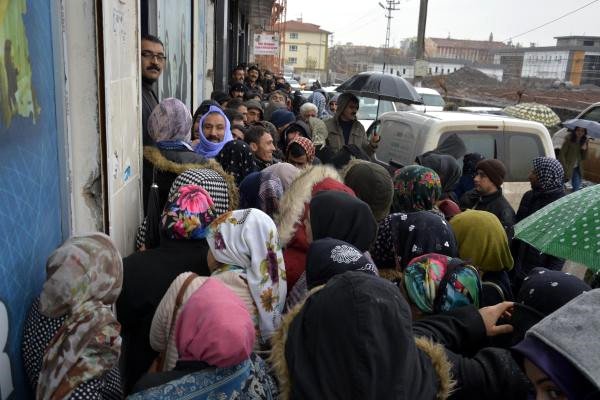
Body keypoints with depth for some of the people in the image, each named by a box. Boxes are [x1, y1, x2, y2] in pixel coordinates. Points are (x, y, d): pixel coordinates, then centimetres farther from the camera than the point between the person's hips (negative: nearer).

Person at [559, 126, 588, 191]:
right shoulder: (569, 140, -12)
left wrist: (585, 149, -12)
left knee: (577, 188, 0)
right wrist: (565, 168, -19)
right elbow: (561, 154, -14)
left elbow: (583, 158, 8)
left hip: (577, 169, 5)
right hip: (568, 168, -5)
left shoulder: (583, 142, 4)